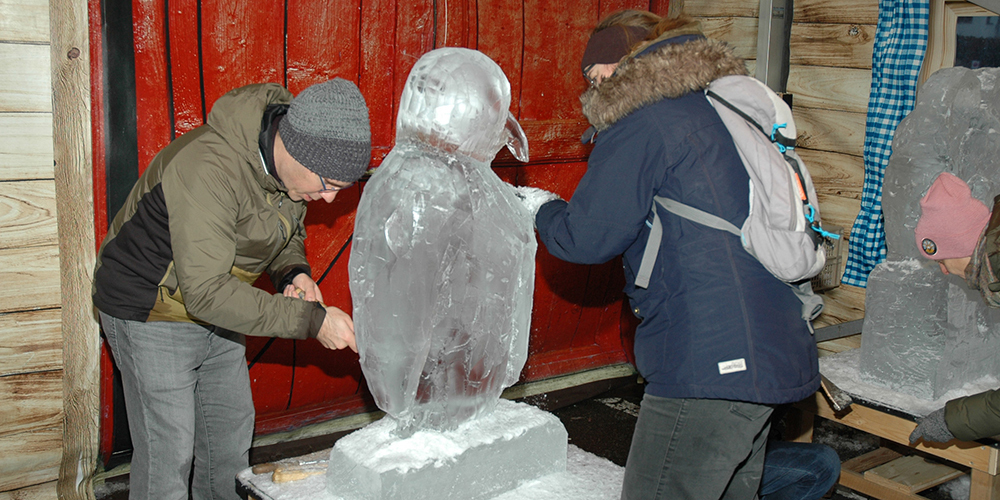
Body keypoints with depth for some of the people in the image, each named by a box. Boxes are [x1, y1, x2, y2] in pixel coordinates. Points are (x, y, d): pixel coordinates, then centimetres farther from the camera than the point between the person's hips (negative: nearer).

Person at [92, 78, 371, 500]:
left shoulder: (285, 160, -9)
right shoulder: (209, 168, -35)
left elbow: (288, 232, 9)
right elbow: (206, 292, -37)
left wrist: (293, 273, -14)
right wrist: (311, 321, -36)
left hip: (213, 307, 8)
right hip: (150, 312, -8)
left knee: (232, 425, 18)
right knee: (167, 452, -2)